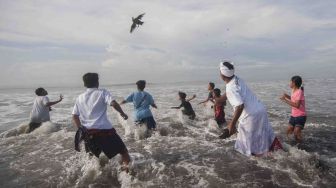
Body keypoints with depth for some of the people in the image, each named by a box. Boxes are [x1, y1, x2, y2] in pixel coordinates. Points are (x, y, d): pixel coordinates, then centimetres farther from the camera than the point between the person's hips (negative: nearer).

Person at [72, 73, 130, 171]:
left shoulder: (79, 98, 13)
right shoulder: (102, 92, 0)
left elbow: (74, 116, 11)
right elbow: (113, 103, -16)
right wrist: (122, 113, -2)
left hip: (88, 132, 6)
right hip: (104, 130, -5)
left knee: (93, 155, 29)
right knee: (123, 150, 4)